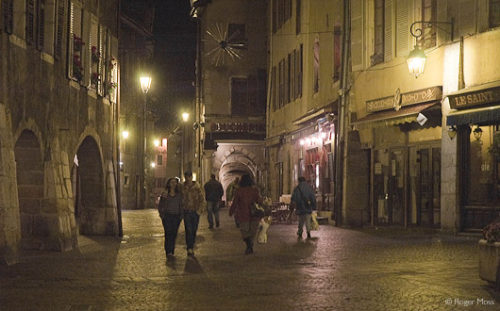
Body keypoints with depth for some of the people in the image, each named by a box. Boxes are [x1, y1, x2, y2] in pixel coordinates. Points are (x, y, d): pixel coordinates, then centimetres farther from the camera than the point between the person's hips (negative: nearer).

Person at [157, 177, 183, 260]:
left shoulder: (179, 194, 10)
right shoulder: (164, 193, 4)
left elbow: (181, 205, 13)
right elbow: (160, 206, 8)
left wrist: (181, 215, 3)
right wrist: (162, 215, -1)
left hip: (176, 216, 2)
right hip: (167, 216, -2)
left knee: (174, 234, 2)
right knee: (168, 233, -15)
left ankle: (171, 252, 11)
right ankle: (168, 252, -22)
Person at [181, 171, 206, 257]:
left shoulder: (197, 188, 1)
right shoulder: (182, 188, 1)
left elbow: (202, 200, 4)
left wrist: (199, 211, -4)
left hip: (195, 212, 1)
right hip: (186, 212, -1)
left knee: (194, 230, 6)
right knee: (188, 230, -12)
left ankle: (191, 247, 19)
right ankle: (189, 249, -15)